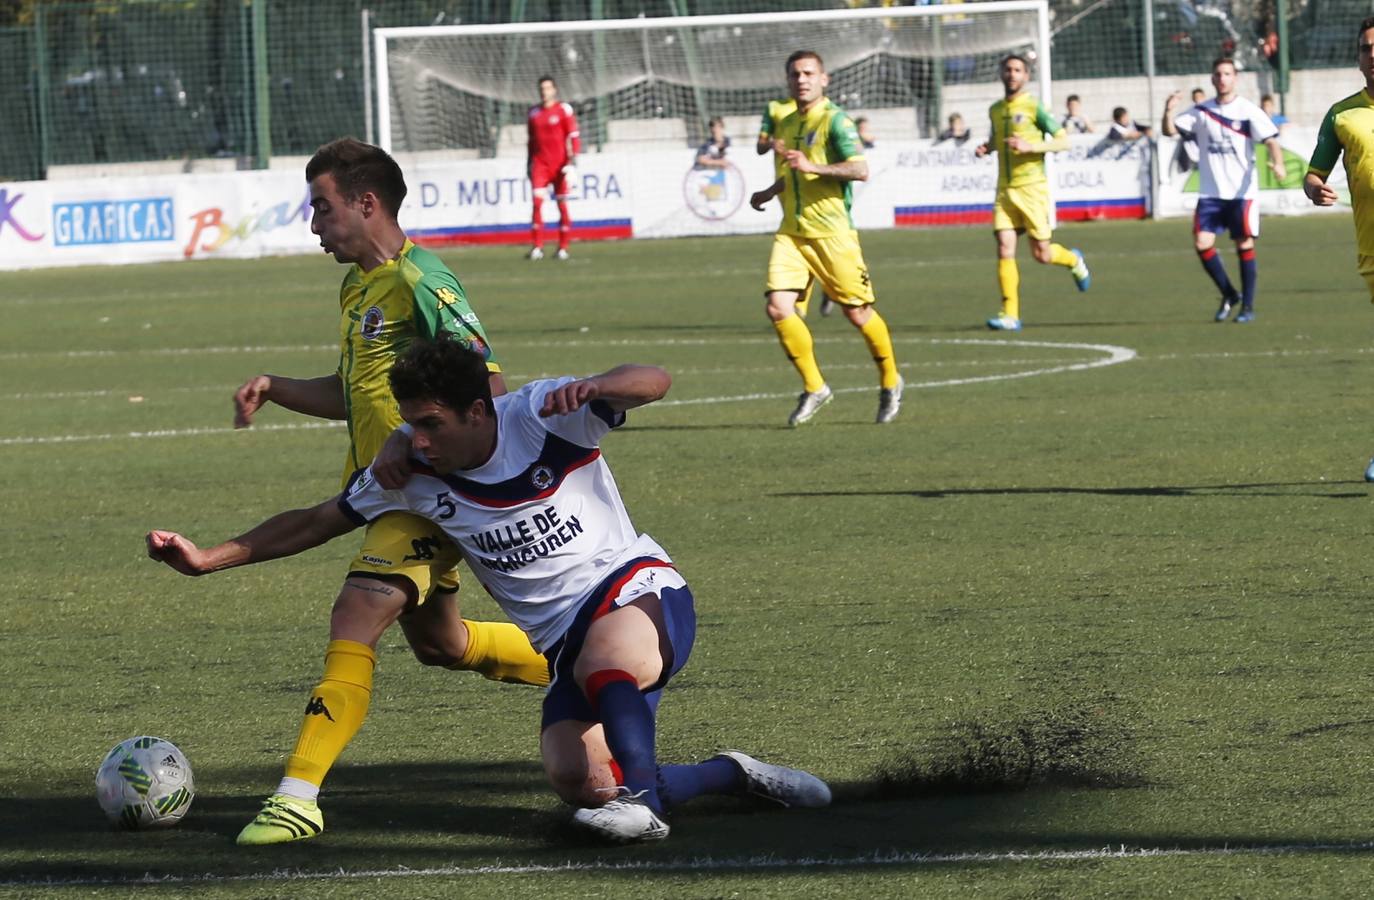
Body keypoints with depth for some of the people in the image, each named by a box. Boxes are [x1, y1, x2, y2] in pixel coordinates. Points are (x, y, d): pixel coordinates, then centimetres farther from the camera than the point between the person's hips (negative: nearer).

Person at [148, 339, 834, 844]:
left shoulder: (544, 415, -13)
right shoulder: (410, 472, -1)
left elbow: (652, 383, -22)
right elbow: (320, 521, 9)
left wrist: (594, 387, -44)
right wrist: (208, 559, 4)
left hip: (639, 591, -5)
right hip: (564, 639, 5)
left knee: (604, 658, -41)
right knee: (577, 782, -19)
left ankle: (642, 798, -27)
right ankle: (730, 775, 3)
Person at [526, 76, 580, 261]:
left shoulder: (564, 110, -1)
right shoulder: (534, 112, 12)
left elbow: (574, 136, -3)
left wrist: (572, 162, -12)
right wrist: (529, 164, 17)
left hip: (560, 165, -2)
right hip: (540, 164, 2)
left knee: (562, 204, 2)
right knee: (537, 201, -12)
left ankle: (563, 248, 10)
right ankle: (537, 247, -14)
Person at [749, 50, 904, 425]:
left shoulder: (835, 120, -9)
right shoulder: (787, 124, 16)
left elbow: (860, 170, -21)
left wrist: (812, 167, -26)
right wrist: (769, 192, 26)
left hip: (832, 232, -6)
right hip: (791, 232, 6)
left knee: (857, 313, 1)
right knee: (778, 307, -11)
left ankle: (890, 383, 24)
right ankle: (814, 387, 2)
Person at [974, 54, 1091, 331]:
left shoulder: (1034, 107, -5)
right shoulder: (996, 110, 12)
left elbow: (1063, 141, -6)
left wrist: (1030, 146, -19)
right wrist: (986, 147, 8)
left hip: (1032, 187, -4)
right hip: (1005, 190, 5)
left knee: (1042, 254, -1)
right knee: (1005, 249, -9)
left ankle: (1073, 260, 33)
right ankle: (1010, 314, -7)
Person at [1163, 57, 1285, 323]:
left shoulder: (1248, 111, -4)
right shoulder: (1201, 112, 6)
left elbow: (1271, 140, -11)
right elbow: (1169, 131, 2)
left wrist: (1277, 163, -31)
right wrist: (1168, 112, -20)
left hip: (1242, 192, -3)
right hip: (1211, 192, 3)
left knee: (1245, 245, -3)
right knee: (1202, 243, -7)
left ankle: (1247, 306, 8)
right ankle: (1229, 295, 13)